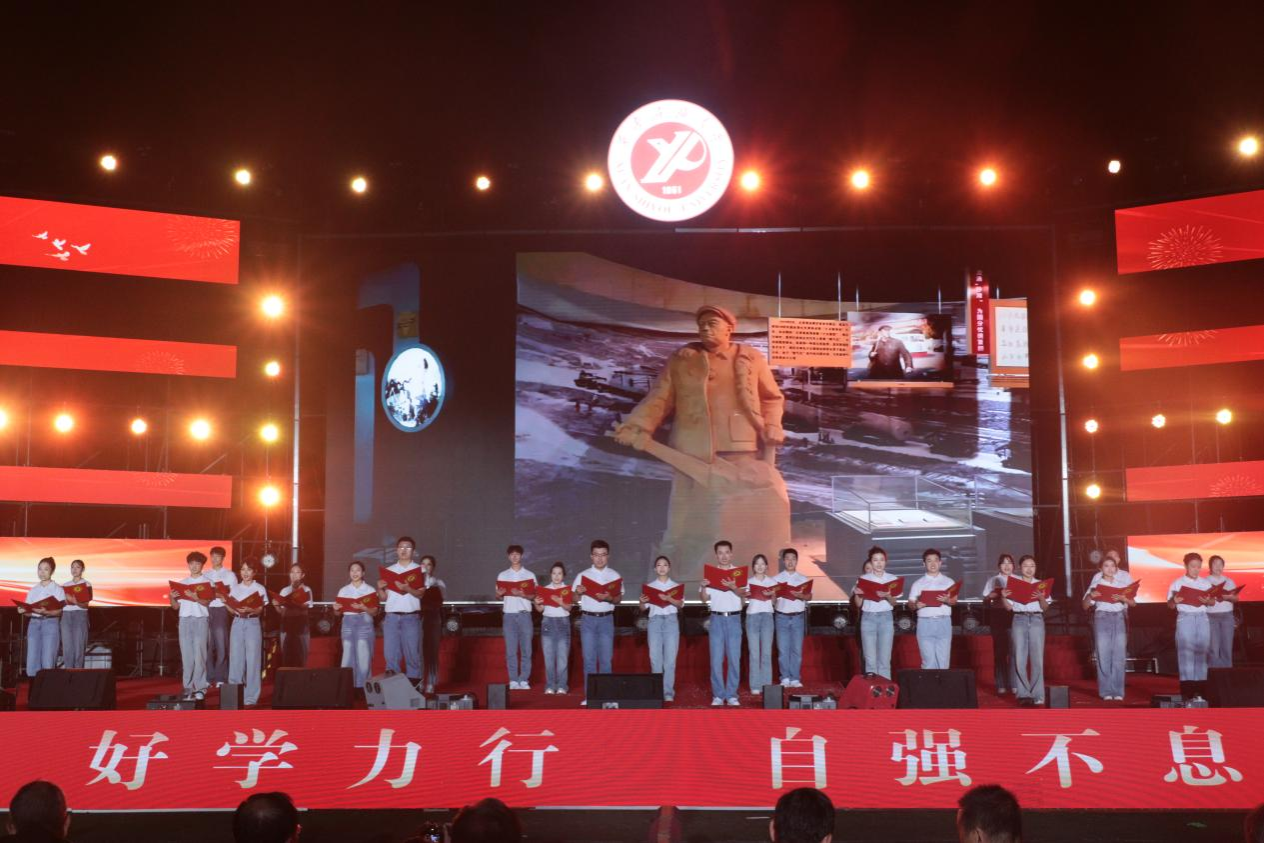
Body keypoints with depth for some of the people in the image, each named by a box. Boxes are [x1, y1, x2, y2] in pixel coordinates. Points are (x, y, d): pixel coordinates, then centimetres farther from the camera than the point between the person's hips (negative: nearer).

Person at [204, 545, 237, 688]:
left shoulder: (229, 574, 4)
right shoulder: (204, 574, 14)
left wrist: (221, 594, -17)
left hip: (221, 610, -3)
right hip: (205, 609, 3)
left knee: (221, 645, -4)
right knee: (207, 644, 2)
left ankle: (220, 678, -2)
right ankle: (208, 677, 6)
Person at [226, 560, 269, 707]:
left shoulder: (259, 589, 3)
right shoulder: (235, 588, 12)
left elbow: (260, 610, -7)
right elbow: (231, 609, 8)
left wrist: (250, 610, -27)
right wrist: (236, 610, -15)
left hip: (253, 624, -3)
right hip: (237, 623, 3)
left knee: (252, 660, -6)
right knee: (236, 659, 1)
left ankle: (251, 697, -4)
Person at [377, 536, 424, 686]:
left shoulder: (419, 570, 6)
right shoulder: (388, 571, 14)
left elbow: (421, 594, -5)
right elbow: (383, 598, 12)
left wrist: (408, 589, -21)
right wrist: (380, 588, -8)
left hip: (411, 618, -3)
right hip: (391, 617, 3)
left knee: (412, 654, -4)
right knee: (391, 655, 0)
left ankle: (413, 683, 0)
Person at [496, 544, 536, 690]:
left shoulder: (529, 575, 6)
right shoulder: (502, 575, 10)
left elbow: (534, 595, 3)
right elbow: (498, 596, 11)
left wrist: (523, 595, -16)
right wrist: (499, 594, -12)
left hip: (524, 614, -1)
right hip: (508, 614, 1)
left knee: (526, 649, -2)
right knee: (511, 650, 0)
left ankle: (524, 680, 3)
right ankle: (513, 680, 4)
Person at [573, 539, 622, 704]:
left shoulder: (615, 576, 5)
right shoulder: (582, 575, 4)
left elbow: (618, 599, 1)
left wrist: (609, 598, -19)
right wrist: (578, 593, -15)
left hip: (606, 619, 0)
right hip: (587, 619, 0)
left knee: (605, 658, 0)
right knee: (589, 658, 0)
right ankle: (589, 696, 4)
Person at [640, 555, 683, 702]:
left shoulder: (676, 585, 8)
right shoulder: (650, 586, 10)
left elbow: (680, 604, -6)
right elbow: (643, 608, 7)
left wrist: (669, 599, -26)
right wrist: (642, 602, -16)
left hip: (671, 621, -1)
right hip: (655, 621, 1)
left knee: (670, 659, -3)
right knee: (655, 658, -2)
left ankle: (668, 692, 0)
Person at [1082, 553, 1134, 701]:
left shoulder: (1125, 578, 6)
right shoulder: (1096, 581, 6)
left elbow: (1133, 603, 6)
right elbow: (1085, 606, 6)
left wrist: (1124, 599, -15)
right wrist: (1090, 596, -15)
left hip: (1120, 617, 0)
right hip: (1102, 618, 0)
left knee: (1119, 656, -4)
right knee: (1103, 655, -4)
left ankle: (1118, 692, 3)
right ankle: (1106, 691, 2)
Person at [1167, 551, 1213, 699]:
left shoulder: (1206, 583, 12)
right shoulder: (1178, 583, 2)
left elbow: (1213, 602, 9)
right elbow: (1170, 605, 1)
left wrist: (1207, 601, -13)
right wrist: (1175, 601, -22)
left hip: (1202, 618, 3)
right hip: (1185, 618, -3)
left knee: (1201, 652, 1)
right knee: (1186, 653, -7)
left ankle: (1200, 687, 5)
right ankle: (1187, 690, -7)